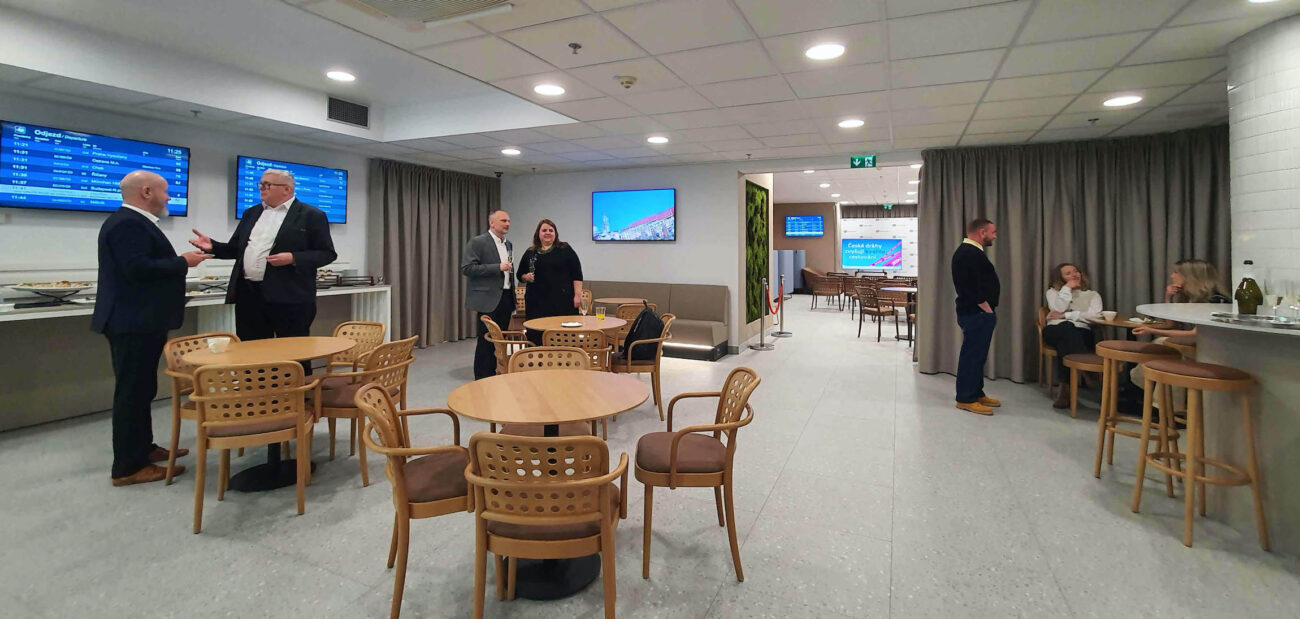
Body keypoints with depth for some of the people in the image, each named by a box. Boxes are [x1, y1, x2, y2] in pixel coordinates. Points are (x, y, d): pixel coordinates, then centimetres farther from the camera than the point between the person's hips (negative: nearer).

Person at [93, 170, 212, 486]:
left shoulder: (133, 222, 15)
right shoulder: (127, 223, -18)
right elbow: (136, 268, -26)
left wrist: (178, 262, 11)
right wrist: (182, 263, -17)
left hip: (140, 320, 11)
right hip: (133, 322, -11)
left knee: (141, 389, 18)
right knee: (132, 391, -5)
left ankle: (143, 448, 30)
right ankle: (128, 467, 2)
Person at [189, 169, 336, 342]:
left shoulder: (311, 215, -2)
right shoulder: (251, 214, 17)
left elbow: (327, 253, -6)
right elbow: (235, 249, 22)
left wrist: (293, 259, -18)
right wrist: (212, 246, 3)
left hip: (290, 298, -6)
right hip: (248, 295, 6)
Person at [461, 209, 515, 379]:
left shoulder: (508, 244, 15)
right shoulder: (477, 242, -8)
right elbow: (467, 268, -16)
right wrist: (497, 268, -21)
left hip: (505, 299, 7)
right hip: (488, 300, -7)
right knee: (486, 341, -2)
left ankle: (493, 376, 20)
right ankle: (481, 380, 9)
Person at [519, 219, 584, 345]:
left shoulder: (565, 250, 5)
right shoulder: (530, 253, 13)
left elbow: (577, 274, 1)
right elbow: (520, 275, 20)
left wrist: (577, 295, -7)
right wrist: (526, 277, -3)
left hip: (561, 301, -2)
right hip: (537, 301, 3)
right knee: (536, 336, -2)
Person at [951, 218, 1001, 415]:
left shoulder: (969, 251, 17)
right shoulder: (970, 254, -17)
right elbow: (973, 288, -24)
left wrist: (988, 311, 17)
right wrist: (988, 310, -16)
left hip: (977, 313, 11)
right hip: (976, 314, -11)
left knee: (976, 355, 16)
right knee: (972, 355, -5)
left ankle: (976, 393, 25)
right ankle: (966, 399, 1)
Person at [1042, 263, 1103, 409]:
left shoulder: (1093, 294, 24)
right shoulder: (1053, 292, 24)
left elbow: (1094, 316, 2)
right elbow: (1057, 309, 1)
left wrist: (1065, 315, -4)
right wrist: (1067, 289, 5)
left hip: (1081, 332, 0)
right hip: (1055, 330, 0)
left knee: (1064, 343, -38)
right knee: (1067, 327, -39)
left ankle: (1065, 388, -38)